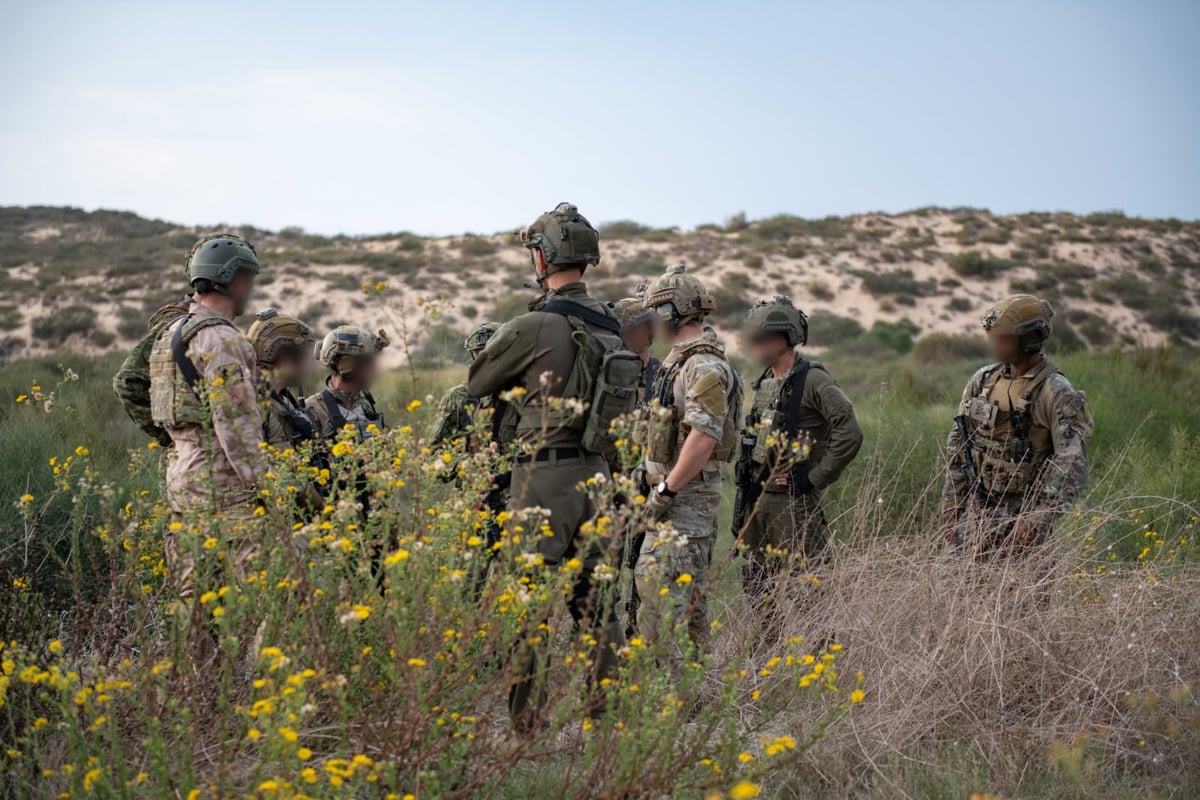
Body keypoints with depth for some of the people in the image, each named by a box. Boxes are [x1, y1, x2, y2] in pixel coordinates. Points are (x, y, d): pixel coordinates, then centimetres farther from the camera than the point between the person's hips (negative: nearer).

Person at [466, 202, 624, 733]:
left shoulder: (535, 326, -13)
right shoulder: (608, 325, 8)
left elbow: (477, 383, 1)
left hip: (544, 475, -7)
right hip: (596, 473, 7)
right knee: (593, 599, 13)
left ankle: (522, 720, 4)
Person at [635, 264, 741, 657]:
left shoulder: (705, 367, -17)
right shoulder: (679, 361, 16)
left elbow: (704, 436, -25)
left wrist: (665, 491, -22)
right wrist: (662, 488, 18)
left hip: (688, 494, -10)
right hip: (675, 492, 10)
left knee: (660, 584, -14)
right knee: (688, 591, 13)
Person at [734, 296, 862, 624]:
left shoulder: (813, 380, -11)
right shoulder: (764, 384, 15)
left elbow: (850, 434, -19)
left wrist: (816, 479, -15)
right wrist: (746, 492, 17)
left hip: (794, 501, -9)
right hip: (756, 499, 9)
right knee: (757, 586, 13)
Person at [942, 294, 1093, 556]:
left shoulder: (1056, 393, -13)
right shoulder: (982, 380, 6)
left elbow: (1072, 464, -19)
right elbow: (958, 443, 13)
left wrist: (1039, 520, -25)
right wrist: (951, 504, 8)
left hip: (1021, 515, -5)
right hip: (975, 511, 6)